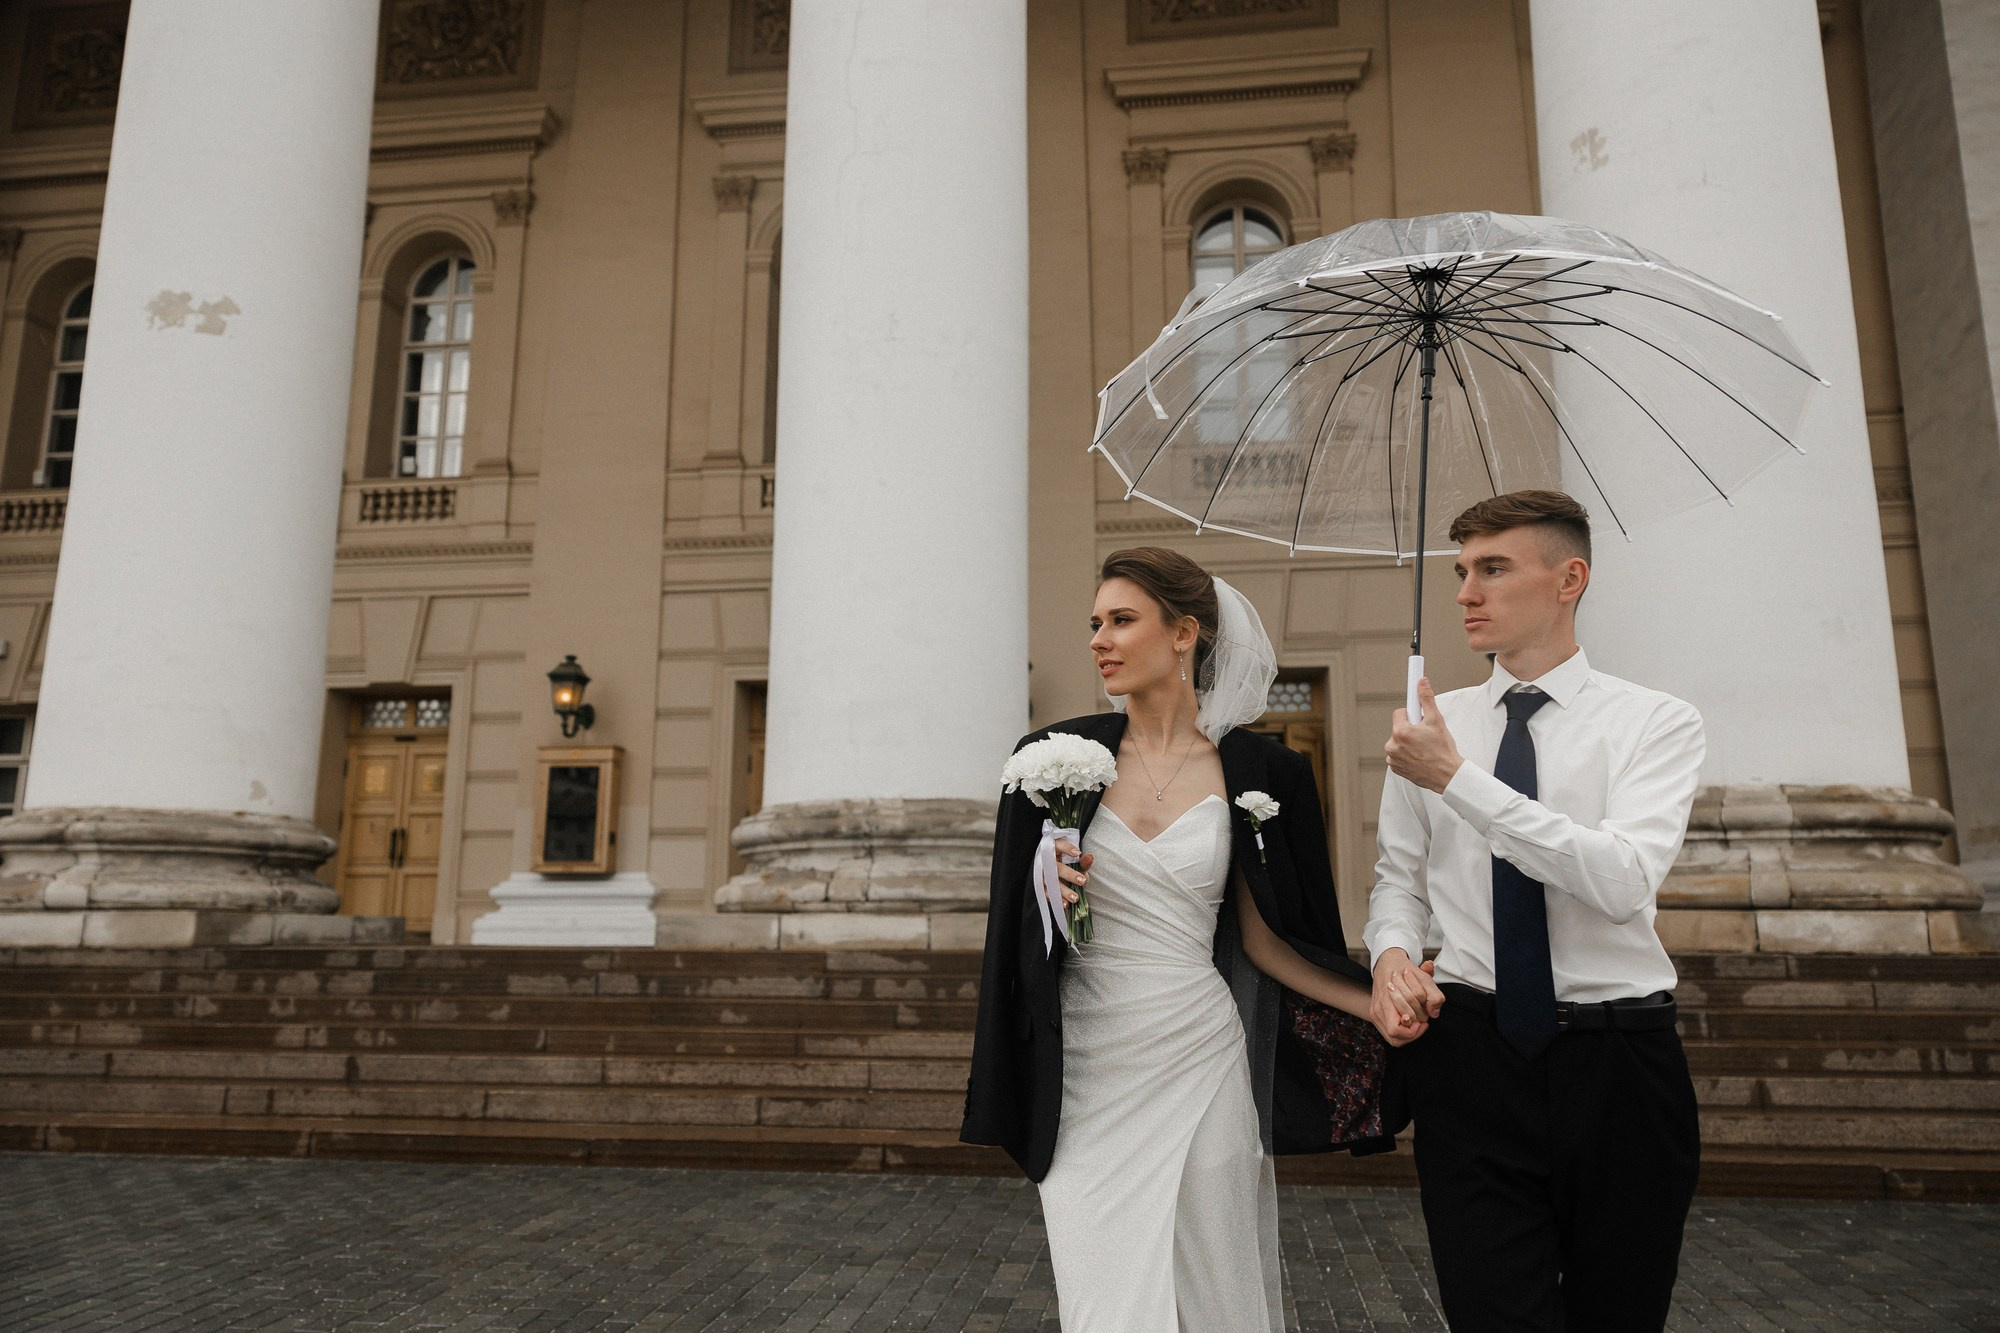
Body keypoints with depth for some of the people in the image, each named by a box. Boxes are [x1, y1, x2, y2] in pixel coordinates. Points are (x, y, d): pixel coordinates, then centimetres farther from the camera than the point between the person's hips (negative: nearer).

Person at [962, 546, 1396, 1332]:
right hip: (1086, 1066, 1)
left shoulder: (1253, 770, -1)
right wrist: (1045, 891, -12)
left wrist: (1380, 1003, -4)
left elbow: (1259, 936, 3)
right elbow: (1015, 910, 9)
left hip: (1198, 1058, -1)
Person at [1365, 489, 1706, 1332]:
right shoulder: (1430, 728, 7)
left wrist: (1460, 781, -22)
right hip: (1470, 1057, 1)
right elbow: (1398, 876, 13)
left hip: (1618, 1063, -1)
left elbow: (1624, 881, -19)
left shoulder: (1656, 722, -3)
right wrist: (1392, 952, -9)